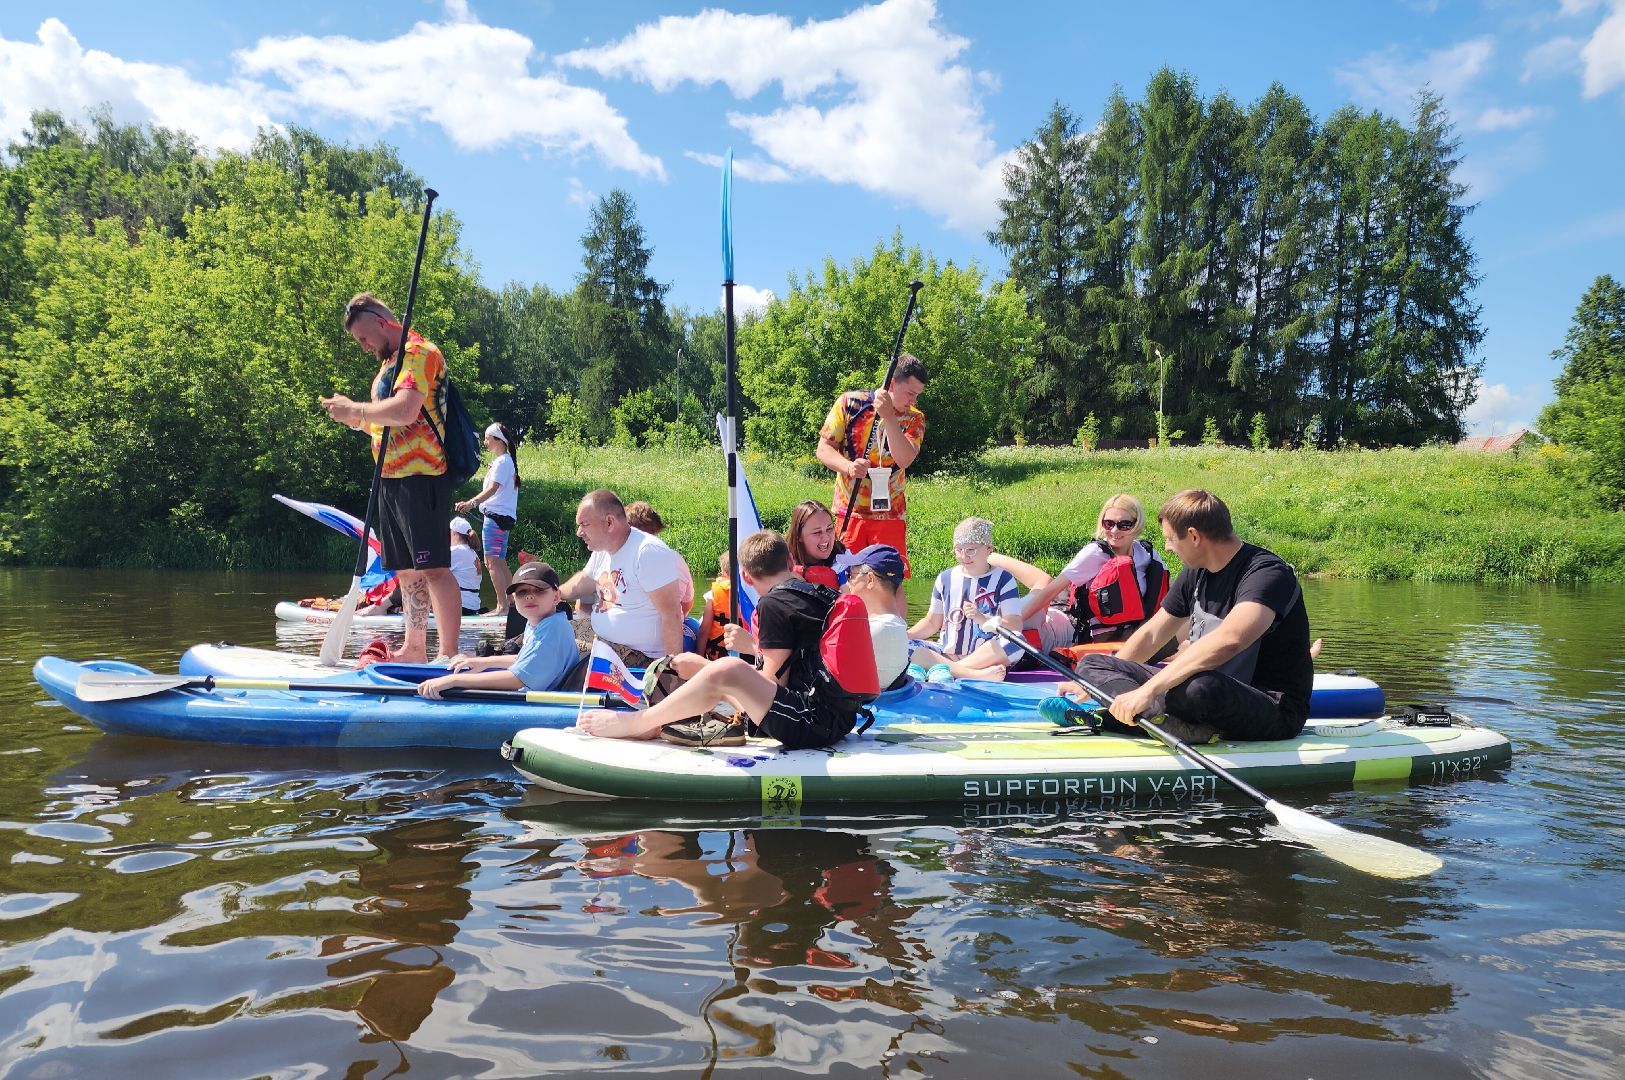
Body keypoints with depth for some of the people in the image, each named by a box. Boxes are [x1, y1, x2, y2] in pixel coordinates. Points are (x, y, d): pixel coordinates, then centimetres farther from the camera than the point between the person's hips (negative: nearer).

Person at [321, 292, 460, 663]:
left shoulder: (418, 351, -9)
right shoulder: (388, 364, 23)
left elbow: (404, 410, -24)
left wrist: (354, 409, -12)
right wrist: (354, 418, 7)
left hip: (420, 478, -10)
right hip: (391, 479, 10)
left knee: (433, 568, -12)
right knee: (406, 569, 12)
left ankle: (448, 655, -12)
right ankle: (414, 649, 19)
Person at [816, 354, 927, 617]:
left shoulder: (914, 419, 1)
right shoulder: (850, 403, -2)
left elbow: (904, 459, -16)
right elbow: (823, 448, -2)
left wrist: (888, 416, -23)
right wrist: (848, 467, -22)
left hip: (889, 513, 1)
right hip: (848, 510, -1)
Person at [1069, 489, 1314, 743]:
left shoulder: (1268, 573, -19)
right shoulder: (1197, 574, 9)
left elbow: (1228, 640, -37)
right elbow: (1151, 635, 19)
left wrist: (1148, 689, -41)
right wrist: (1093, 683, 18)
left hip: (1275, 711, -9)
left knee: (1199, 686, -45)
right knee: (1092, 664, -4)